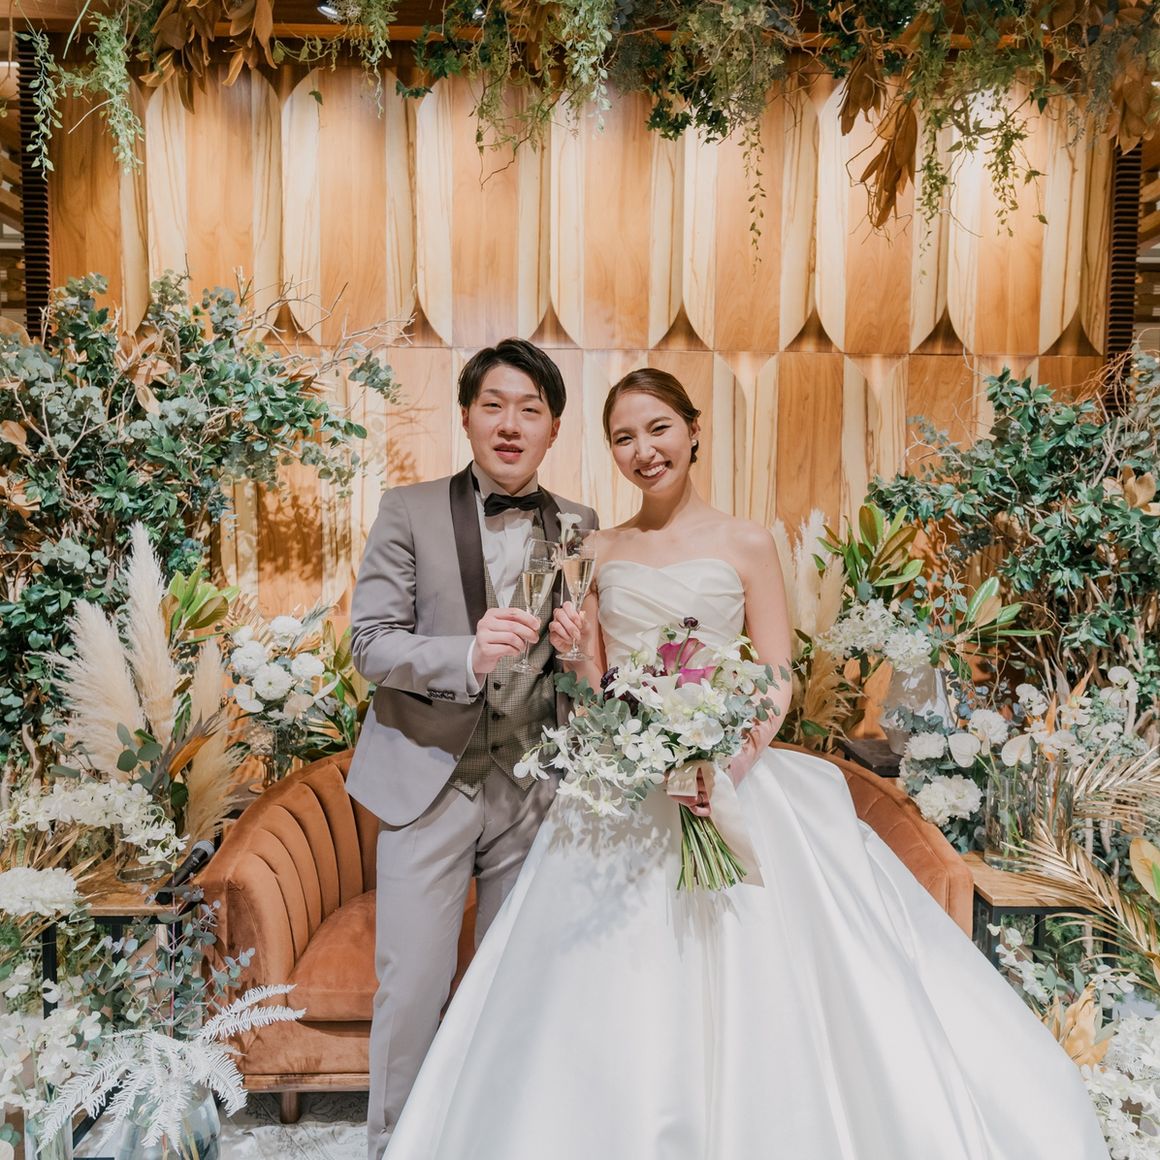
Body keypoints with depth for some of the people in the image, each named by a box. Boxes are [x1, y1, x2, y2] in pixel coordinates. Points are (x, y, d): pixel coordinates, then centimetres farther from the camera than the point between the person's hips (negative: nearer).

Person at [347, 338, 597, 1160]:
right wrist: (467, 654, -26)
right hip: (430, 781, -2)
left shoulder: (579, 528, 5)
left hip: (533, 789, 2)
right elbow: (371, 642, -9)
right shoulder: (410, 511, -2)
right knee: (411, 987, 4)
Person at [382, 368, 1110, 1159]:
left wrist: (733, 760, -20)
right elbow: (595, 687, 12)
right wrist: (574, 653, -9)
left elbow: (777, 684, -4)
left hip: (725, 785, -3)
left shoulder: (746, 545, -1)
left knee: (737, 991, 2)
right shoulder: (602, 552, 9)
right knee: (614, 996, 8)